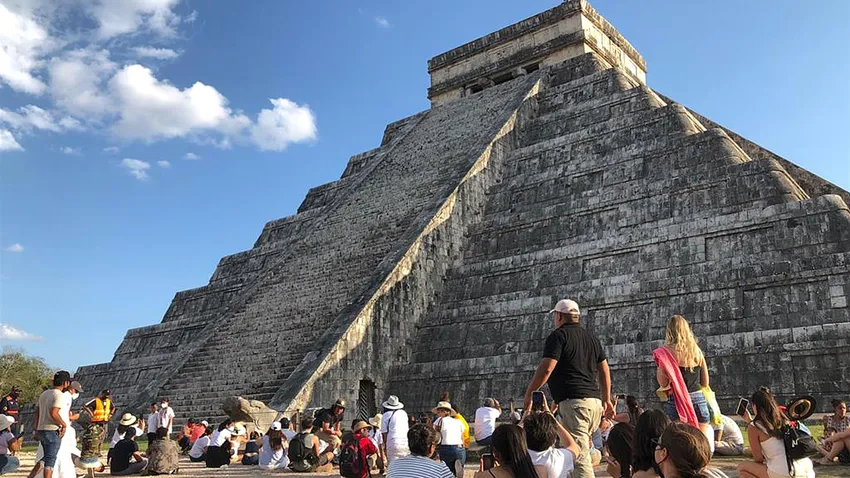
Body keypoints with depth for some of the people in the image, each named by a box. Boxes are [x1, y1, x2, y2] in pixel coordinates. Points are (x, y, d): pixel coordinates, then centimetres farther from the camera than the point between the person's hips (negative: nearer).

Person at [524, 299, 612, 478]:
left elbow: (546, 369, -12)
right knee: (583, 450, 17)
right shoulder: (591, 337, 20)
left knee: (579, 456, -12)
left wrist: (529, 393, -4)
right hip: (595, 401, 8)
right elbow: (604, 370, 21)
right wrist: (607, 400, 26)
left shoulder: (559, 335, -3)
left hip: (573, 401, -8)